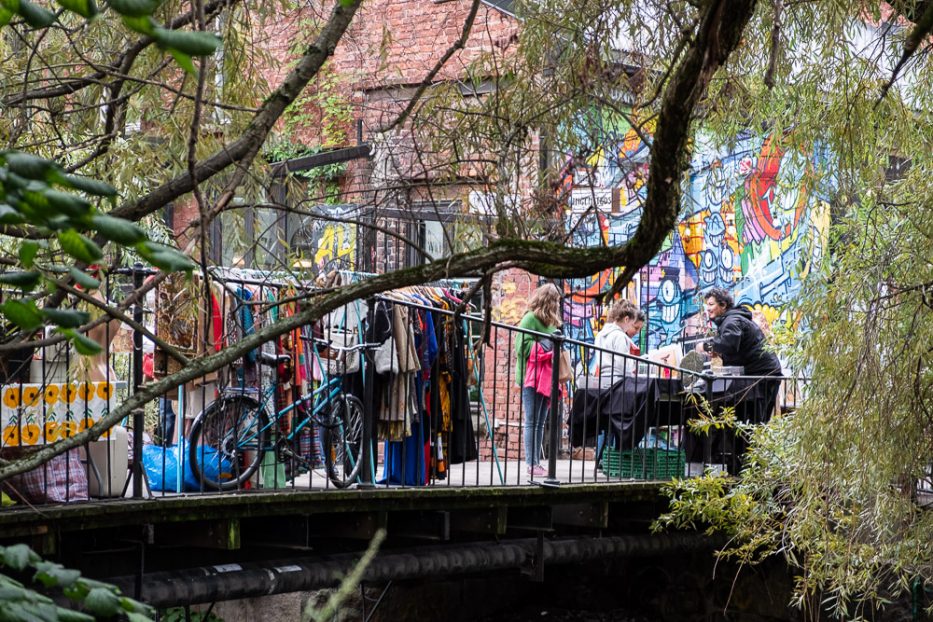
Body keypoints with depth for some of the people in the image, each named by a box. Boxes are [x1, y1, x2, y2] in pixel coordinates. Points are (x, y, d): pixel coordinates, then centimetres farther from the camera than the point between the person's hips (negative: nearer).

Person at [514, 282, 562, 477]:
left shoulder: (550, 321, 17)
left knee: (540, 423, 9)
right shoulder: (530, 319, -8)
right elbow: (523, 347, -15)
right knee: (532, 422, -6)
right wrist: (547, 345, -16)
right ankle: (532, 464, -5)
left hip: (547, 378, 8)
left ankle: (536, 463, 12)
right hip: (532, 378, -8)